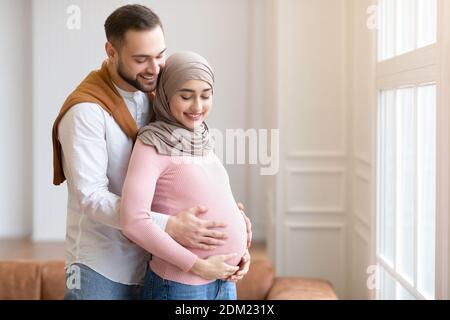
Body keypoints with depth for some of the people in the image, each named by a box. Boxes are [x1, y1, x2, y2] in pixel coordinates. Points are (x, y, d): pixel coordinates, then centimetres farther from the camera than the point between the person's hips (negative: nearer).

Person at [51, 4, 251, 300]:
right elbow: (91, 197, -21)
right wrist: (169, 227, -28)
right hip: (101, 270, -6)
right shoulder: (86, 111, -15)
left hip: (152, 264, 6)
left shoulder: (157, 98, 6)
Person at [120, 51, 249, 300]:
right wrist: (198, 266, -18)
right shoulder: (152, 145, -12)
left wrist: (239, 251, 4)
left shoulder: (201, 141, 8)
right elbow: (133, 221, -21)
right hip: (180, 285, -7)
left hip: (224, 279, 7)